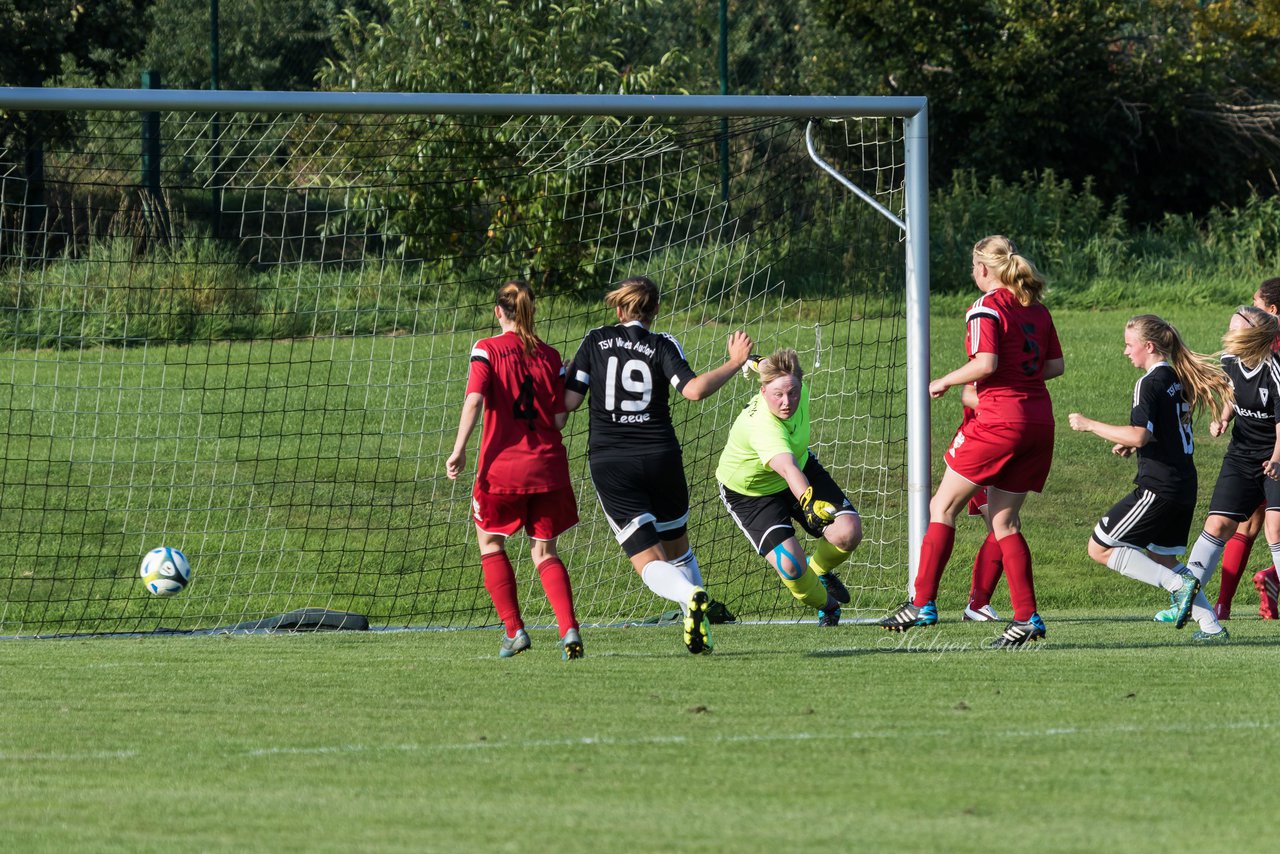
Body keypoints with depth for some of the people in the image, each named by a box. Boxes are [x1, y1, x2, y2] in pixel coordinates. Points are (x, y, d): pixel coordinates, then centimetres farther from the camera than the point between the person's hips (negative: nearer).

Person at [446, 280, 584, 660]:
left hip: (502, 466, -3)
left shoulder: (487, 350, -4)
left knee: (490, 542, 18)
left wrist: (459, 450, -17)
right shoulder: (549, 357, 4)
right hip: (547, 467, 3)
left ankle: (514, 630, 9)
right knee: (545, 553, 10)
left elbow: (474, 400, -17)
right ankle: (569, 629, -11)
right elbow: (559, 418, 0)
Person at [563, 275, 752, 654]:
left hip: (609, 463, -1)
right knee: (678, 549, 23)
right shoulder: (663, 346, 0)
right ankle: (697, 632, 16)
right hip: (661, 459, 1)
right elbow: (693, 389, -15)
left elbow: (569, 400, -1)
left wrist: (563, 374, 21)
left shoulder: (595, 342, 4)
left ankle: (690, 594, -34)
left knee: (648, 562, -4)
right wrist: (734, 364, -1)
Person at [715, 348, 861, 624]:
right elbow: (786, 468, -63)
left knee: (848, 532, -12)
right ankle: (824, 603, 12)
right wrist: (808, 502, -80)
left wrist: (760, 363, 27)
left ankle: (820, 571, 23)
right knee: (792, 566, -23)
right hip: (750, 493, -6)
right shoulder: (762, 426, -45)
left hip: (801, 466, 6)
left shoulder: (796, 388, -22)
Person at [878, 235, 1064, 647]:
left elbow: (986, 363, -20)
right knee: (1004, 521, 11)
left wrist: (945, 382, -6)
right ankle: (1026, 617, 2)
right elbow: (1056, 365, 14)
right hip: (1039, 420, 7)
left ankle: (923, 603, -1)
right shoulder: (1036, 308, 13)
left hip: (1000, 419, -7)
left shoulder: (986, 308, -8)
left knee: (943, 507, 2)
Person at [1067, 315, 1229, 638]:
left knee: (1100, 548, -3)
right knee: (1162, 559, 20)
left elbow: (1139, 435, -24)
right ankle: (1212, 627, 12)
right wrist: (1131, 446, 17)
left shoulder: (1150, 383, -13)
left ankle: (1179, 585, -11)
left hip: (1158, 487, -9)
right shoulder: (1180, 379, 14)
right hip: (1185, 486, 9)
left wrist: (1090, 425, -15)